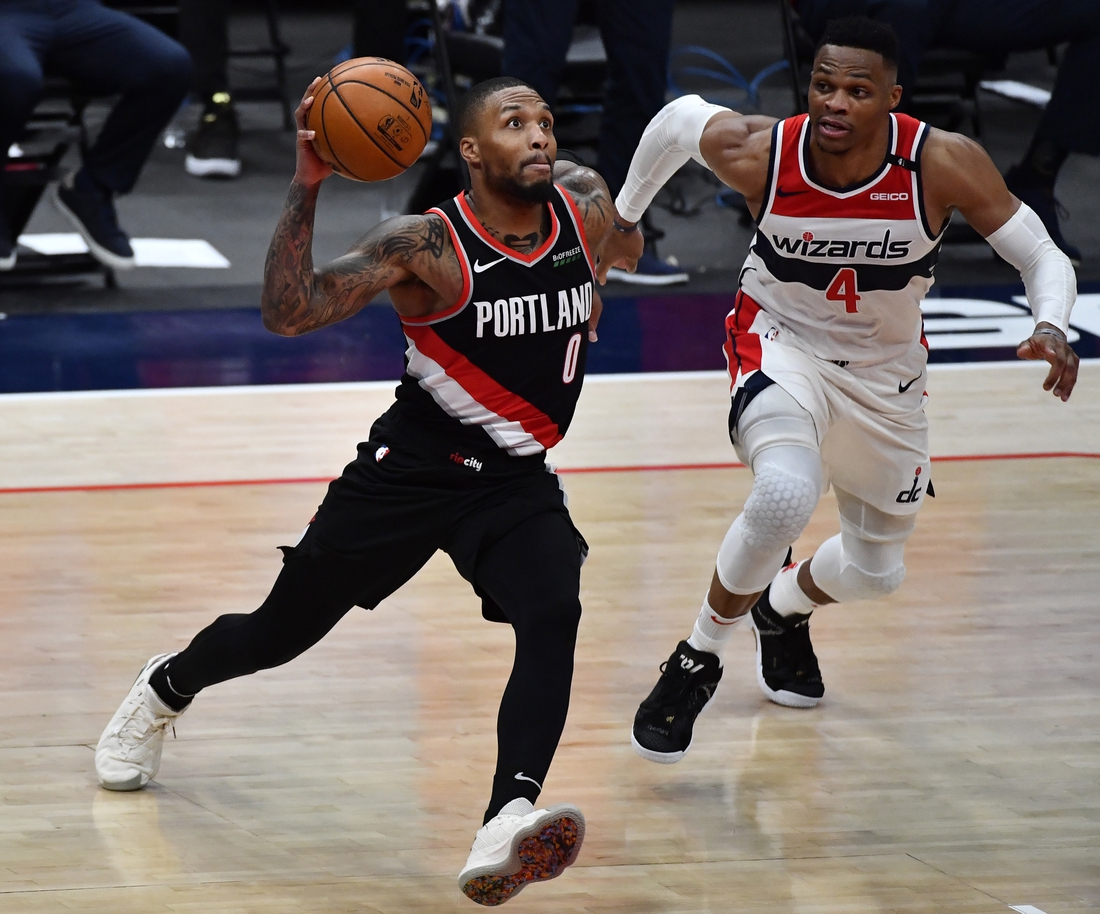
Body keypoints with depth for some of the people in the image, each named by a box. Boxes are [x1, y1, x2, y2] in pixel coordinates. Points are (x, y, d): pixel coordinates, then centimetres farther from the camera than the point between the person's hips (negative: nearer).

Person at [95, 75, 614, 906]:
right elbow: (288, 311, -32)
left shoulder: (584, 203, -6)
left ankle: (507, 828, -41)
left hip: (516, 479, 3)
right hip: (412, 466, -3)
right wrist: (307, 186, -39)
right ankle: (164, 690, 46)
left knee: (553, 617, -28)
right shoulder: (427, 245, -21)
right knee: (283, 630, 12)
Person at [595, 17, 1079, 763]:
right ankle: (699, 660, -12)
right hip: (783, 344, -3)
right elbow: (679, 117, -3)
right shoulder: (756, 153, -25)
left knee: (877, 570, 18)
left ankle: (784, 607, 55)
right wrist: (623, 218, 11)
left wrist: (1051, 330, -39)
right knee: (786, 494, -35)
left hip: (884, 369, 3)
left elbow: (1044, 257, -18)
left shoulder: (945, 163, -26)